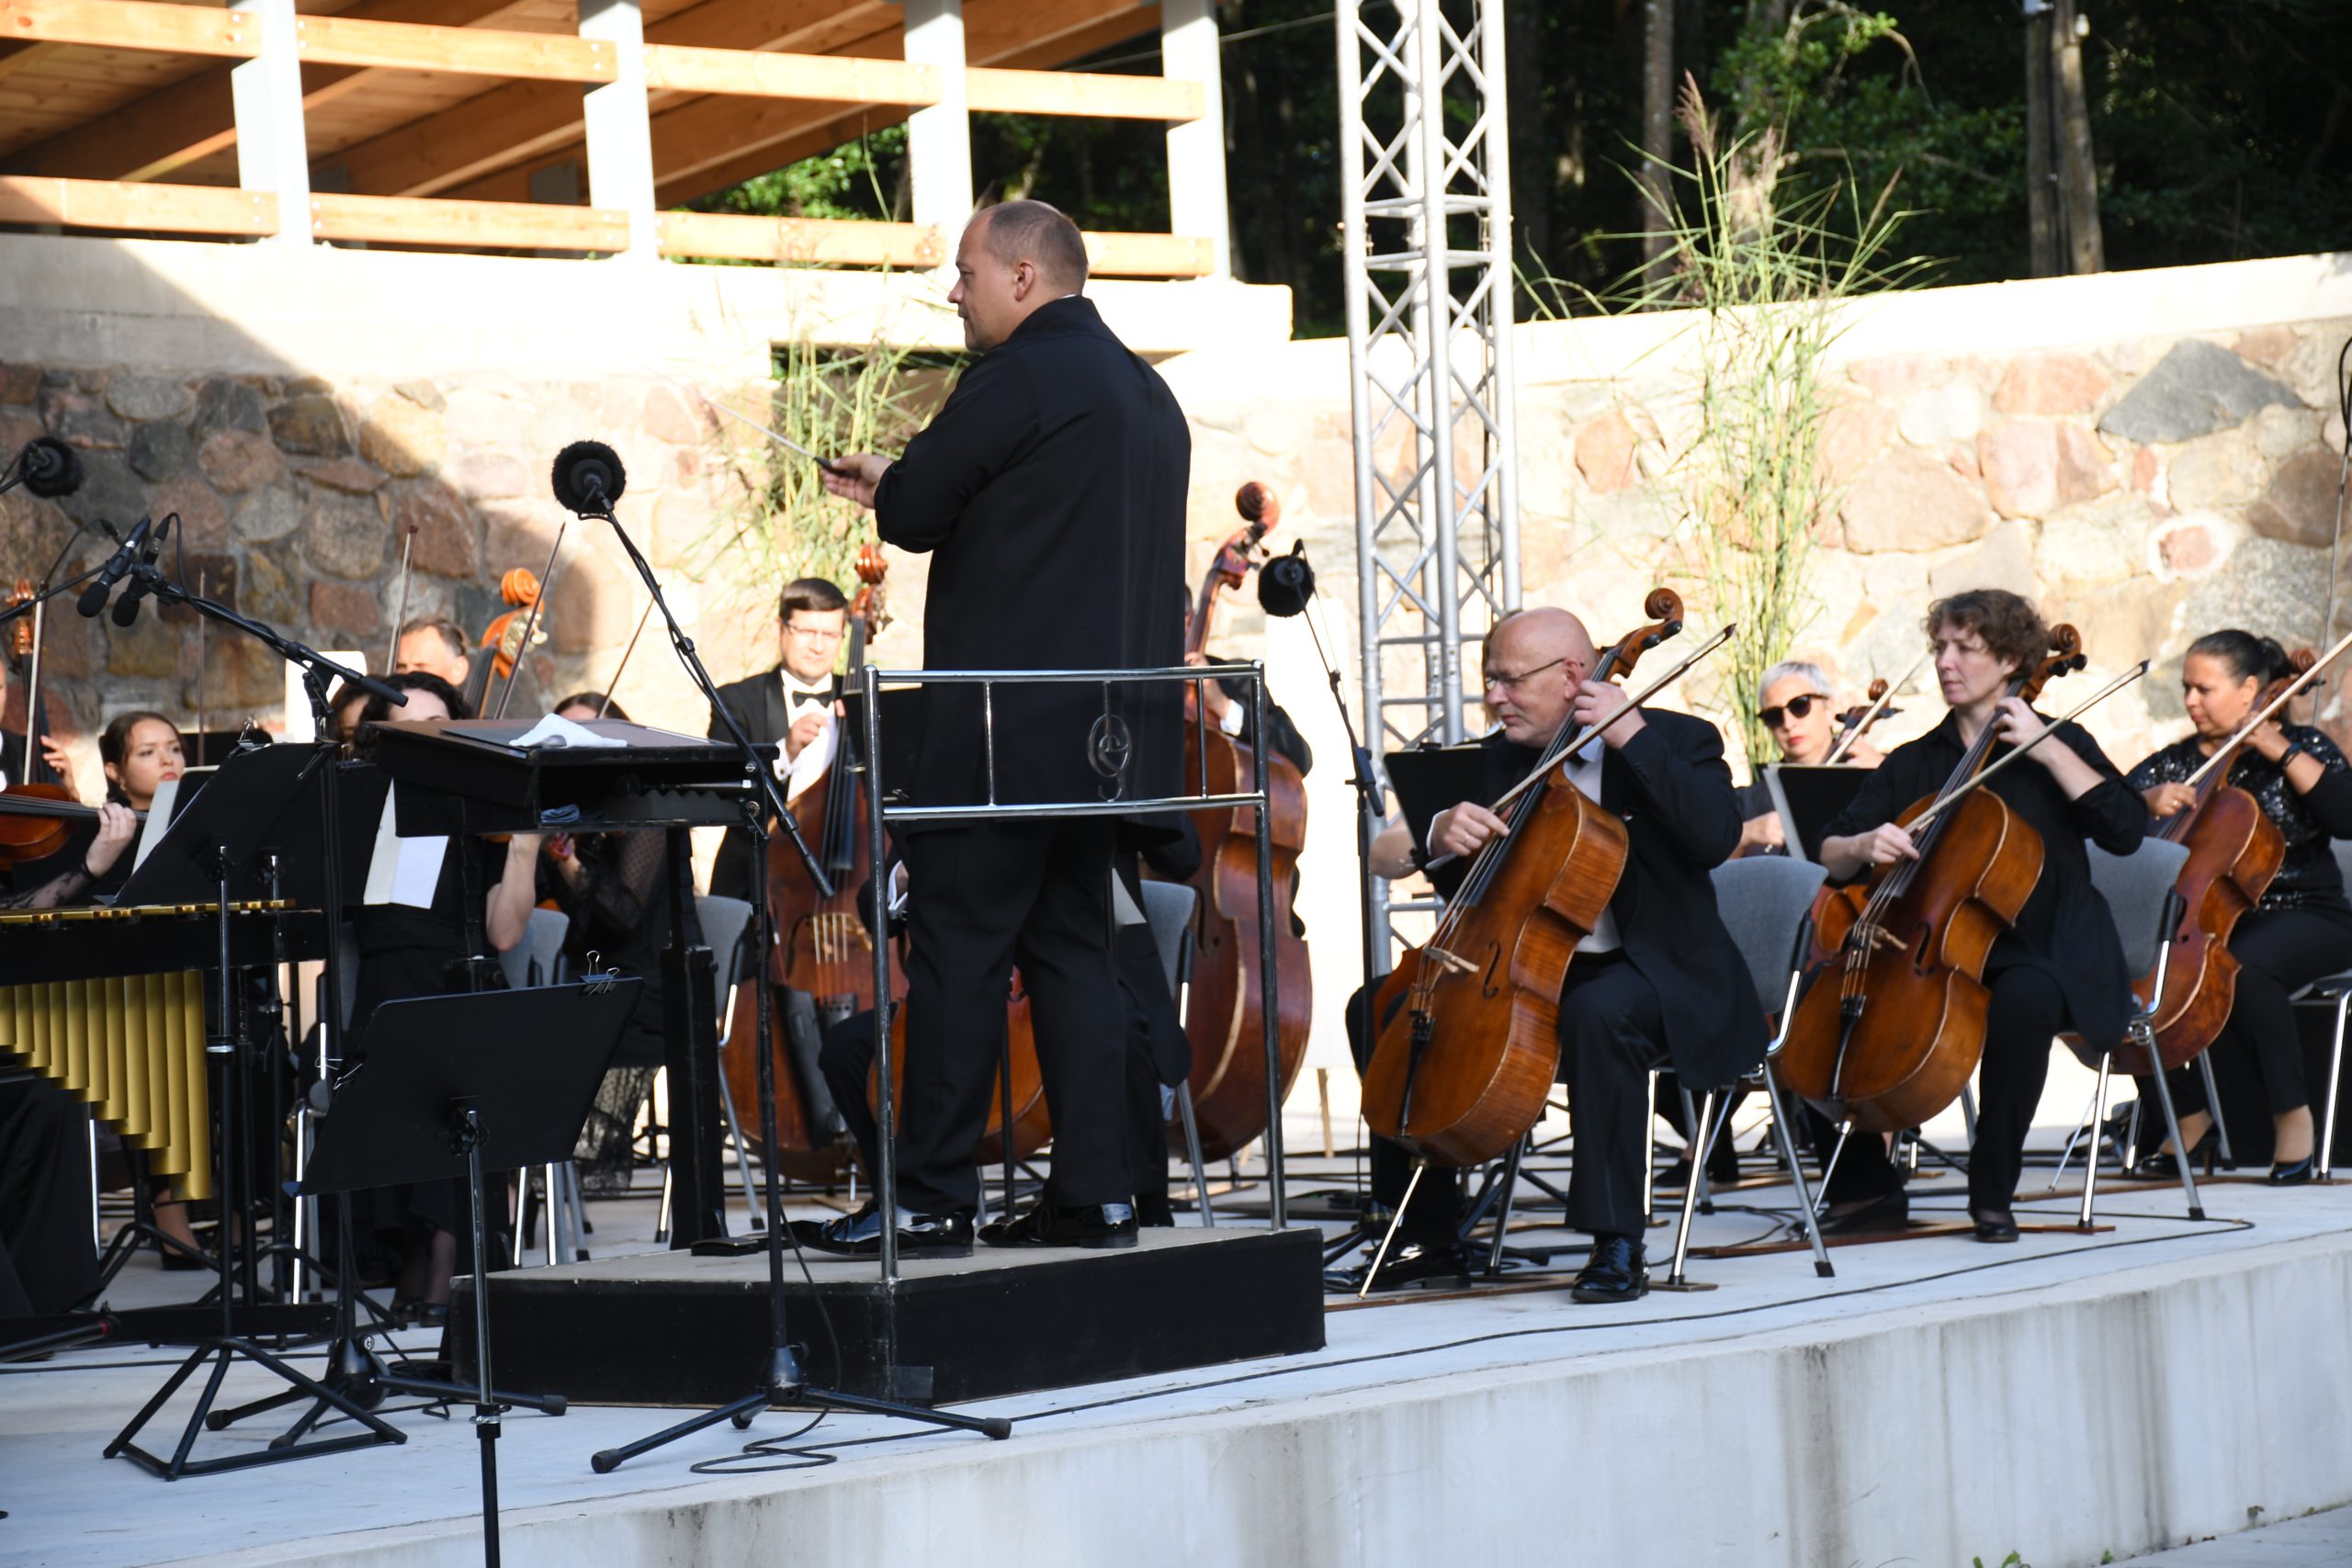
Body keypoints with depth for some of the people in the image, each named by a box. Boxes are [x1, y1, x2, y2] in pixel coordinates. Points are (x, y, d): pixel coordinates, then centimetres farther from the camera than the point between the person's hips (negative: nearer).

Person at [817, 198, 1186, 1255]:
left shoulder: (1020, 377, -11)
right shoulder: (1147, 394, 17)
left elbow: (912, 512, -10)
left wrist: (888, 487, 13)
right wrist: (908, 492, 19)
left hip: (1008, 724, -9)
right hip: (1107, 731, 9)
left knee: (956, 945, -4)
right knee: (1070, 948, 10)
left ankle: (931, 1193, -4)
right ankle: (1095, 1191, 7)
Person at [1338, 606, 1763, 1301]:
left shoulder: (1677, 742, -6)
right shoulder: (1502, 758, 10)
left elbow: (1716, 837, -26)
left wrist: (1634, 738, -26)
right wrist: (1442, 834, -15)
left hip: (1655, 974, -7)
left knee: (1598, 1012, -41)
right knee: (1379, 1009, -6)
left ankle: (1618, 1247, -33)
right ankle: (1429, 1234, 0)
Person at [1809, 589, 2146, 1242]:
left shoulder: (2059, 745, 6)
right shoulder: (1913, 763, 14)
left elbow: (2126, 830, -10)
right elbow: (1832, 854, 8)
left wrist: (2048, 751, -13)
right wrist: (1865, 845, -16)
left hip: (2037, 954, -4)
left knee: (2023, 1001, -39)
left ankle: (1993, 1193, -25)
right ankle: (1867, 1188, -8)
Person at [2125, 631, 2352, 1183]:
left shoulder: (2302, 748, 2)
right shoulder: (2177, 762, 10)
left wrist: (2284, 754, -16)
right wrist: (2148, 802, -22)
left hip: (2305, 919, -4)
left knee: (2243, 966, -37)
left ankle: (2293, 1116, -22)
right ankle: (2190, 1111, -3)